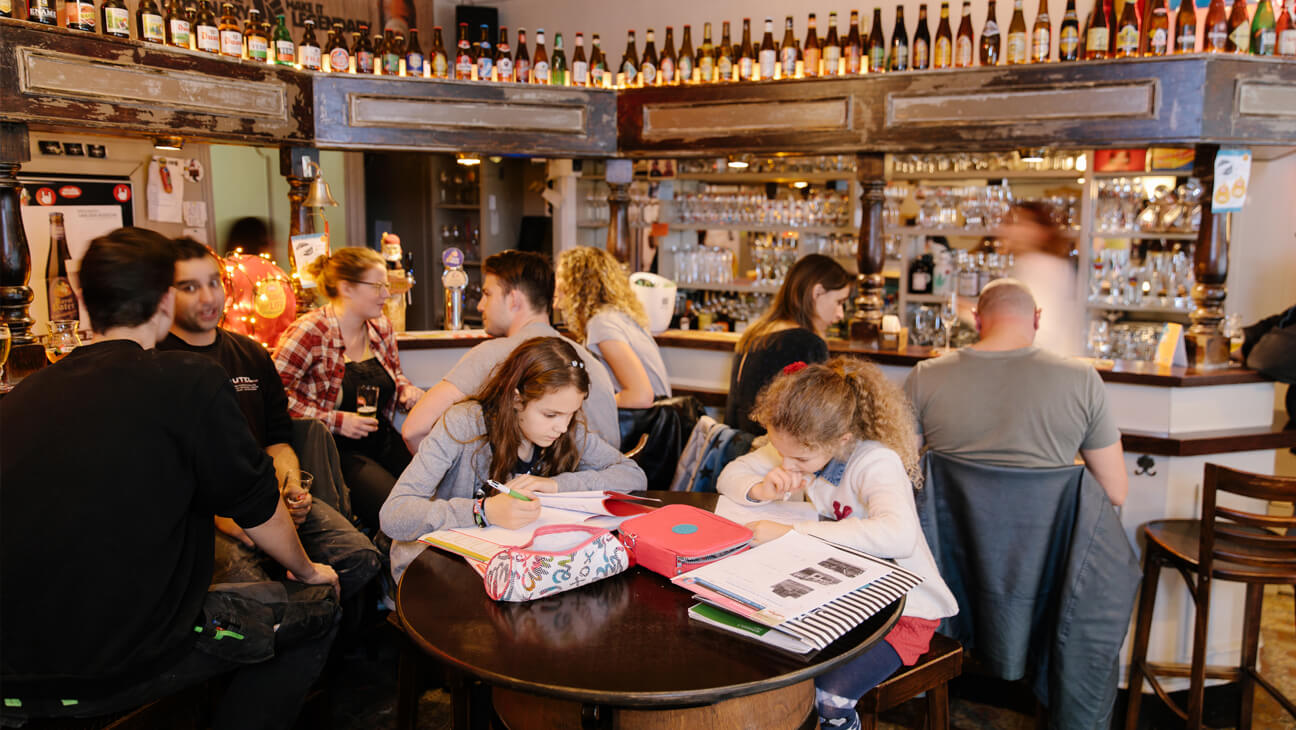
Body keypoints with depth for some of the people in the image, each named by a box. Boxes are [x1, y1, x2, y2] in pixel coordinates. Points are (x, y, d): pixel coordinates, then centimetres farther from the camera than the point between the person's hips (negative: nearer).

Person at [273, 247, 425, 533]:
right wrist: (335, 421, -20)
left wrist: (407, 390, 2)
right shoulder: (309, 332, -13)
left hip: (382, 440, 7)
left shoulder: (381, 327, 8)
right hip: (335, 449, -7)